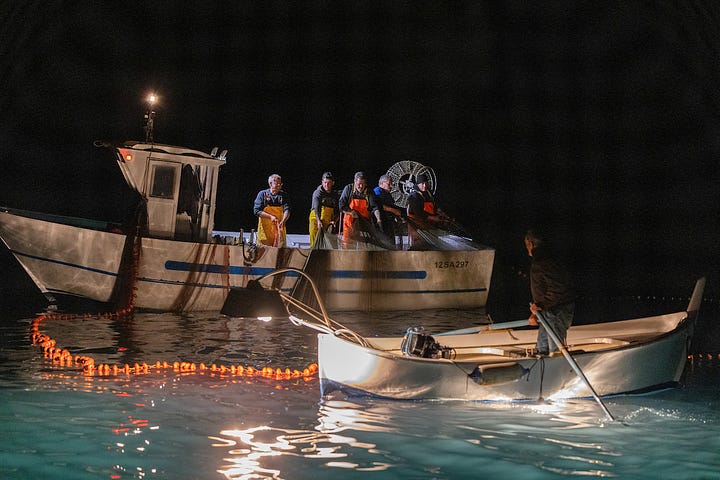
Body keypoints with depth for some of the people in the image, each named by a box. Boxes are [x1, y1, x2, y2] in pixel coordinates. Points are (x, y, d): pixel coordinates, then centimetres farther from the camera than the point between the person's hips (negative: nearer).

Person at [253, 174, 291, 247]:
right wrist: (270, 216, -17)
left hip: (279, 229, 2)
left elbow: (287, 210, -4)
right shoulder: (262, 194, 0)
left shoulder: (283, 195, 6)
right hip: (265, 229, -2)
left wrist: (283, 221, -25)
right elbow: (256, 211, -5)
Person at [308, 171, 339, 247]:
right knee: (315, 240, -15)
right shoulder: (317, 193, -6)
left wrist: (335, 221, -10)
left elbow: (337, 210, 9)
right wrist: (319, 221, -36)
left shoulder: (335, 194, 9)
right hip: (316, 219, -4)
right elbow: (316, 208, -21)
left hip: (328, 222, 4)